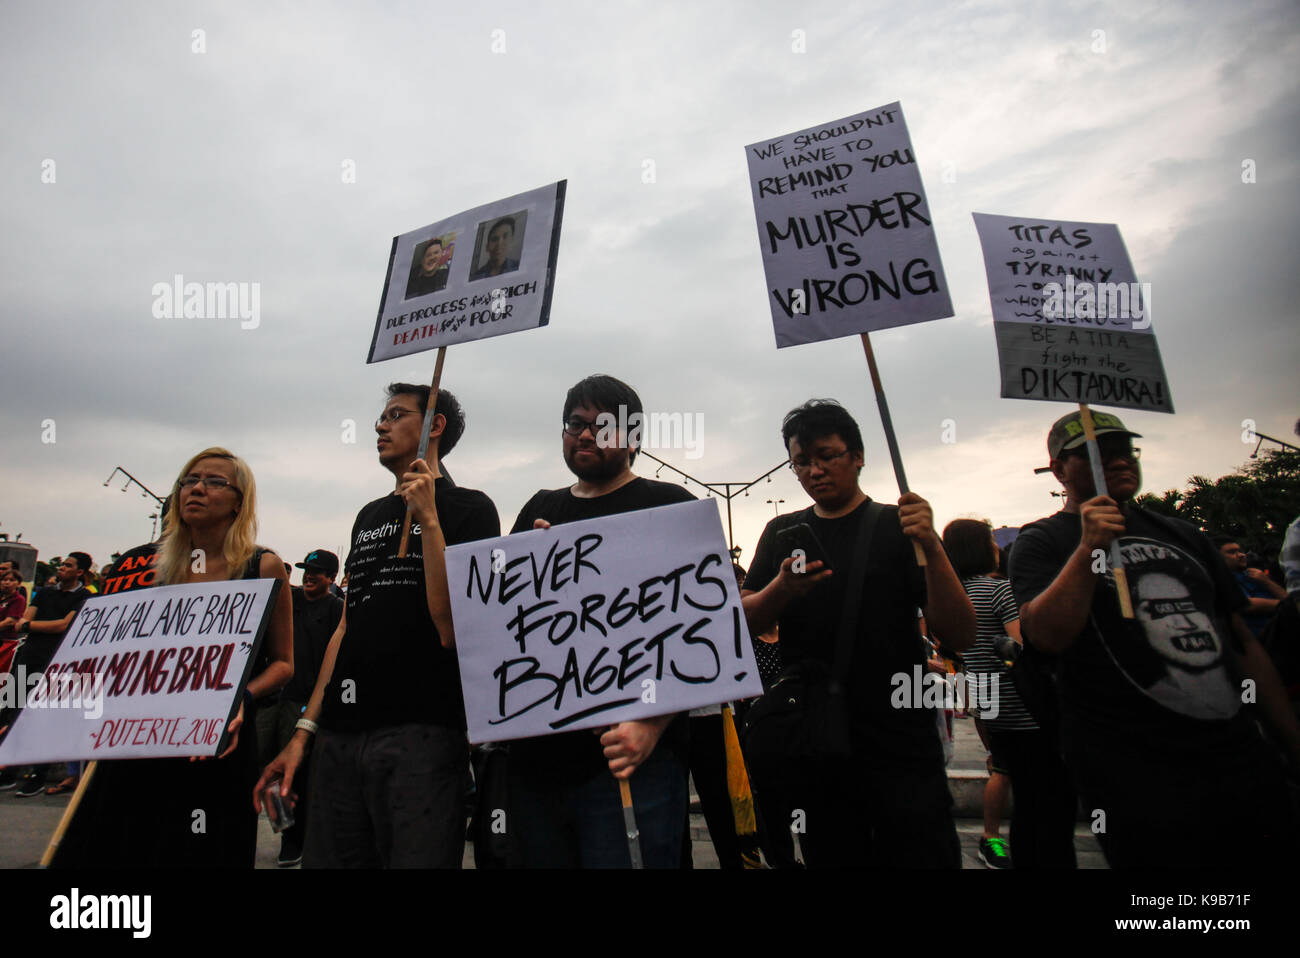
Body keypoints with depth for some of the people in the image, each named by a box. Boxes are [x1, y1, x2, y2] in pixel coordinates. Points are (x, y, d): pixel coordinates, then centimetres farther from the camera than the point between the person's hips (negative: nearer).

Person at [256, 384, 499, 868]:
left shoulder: (469, 508, -2)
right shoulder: (369, 515, 18)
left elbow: (452, 628, -13)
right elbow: (347, 627, 18)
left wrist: (428, 518, -16)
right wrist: (304, 730, 14)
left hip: (421, 735, -6)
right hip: (340, 736, 6)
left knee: (416, 855, -1)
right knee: (327, 857, 11)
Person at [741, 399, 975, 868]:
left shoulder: (898, 527, 0)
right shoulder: (782, 532, 10)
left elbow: (960, 636, -7)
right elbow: (744, 623, 3)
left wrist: (932, 548, -22)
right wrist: (784, 588, -17)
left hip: (900, 747, -2)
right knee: (831, 855, 12)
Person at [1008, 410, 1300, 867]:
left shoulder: (1182, 534, 16)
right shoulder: (1042, 542, -2)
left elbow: (1243, 642, 18)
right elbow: (1046, 636, -19)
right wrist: (1089, 548, -26)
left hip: (1243, 758, 6)